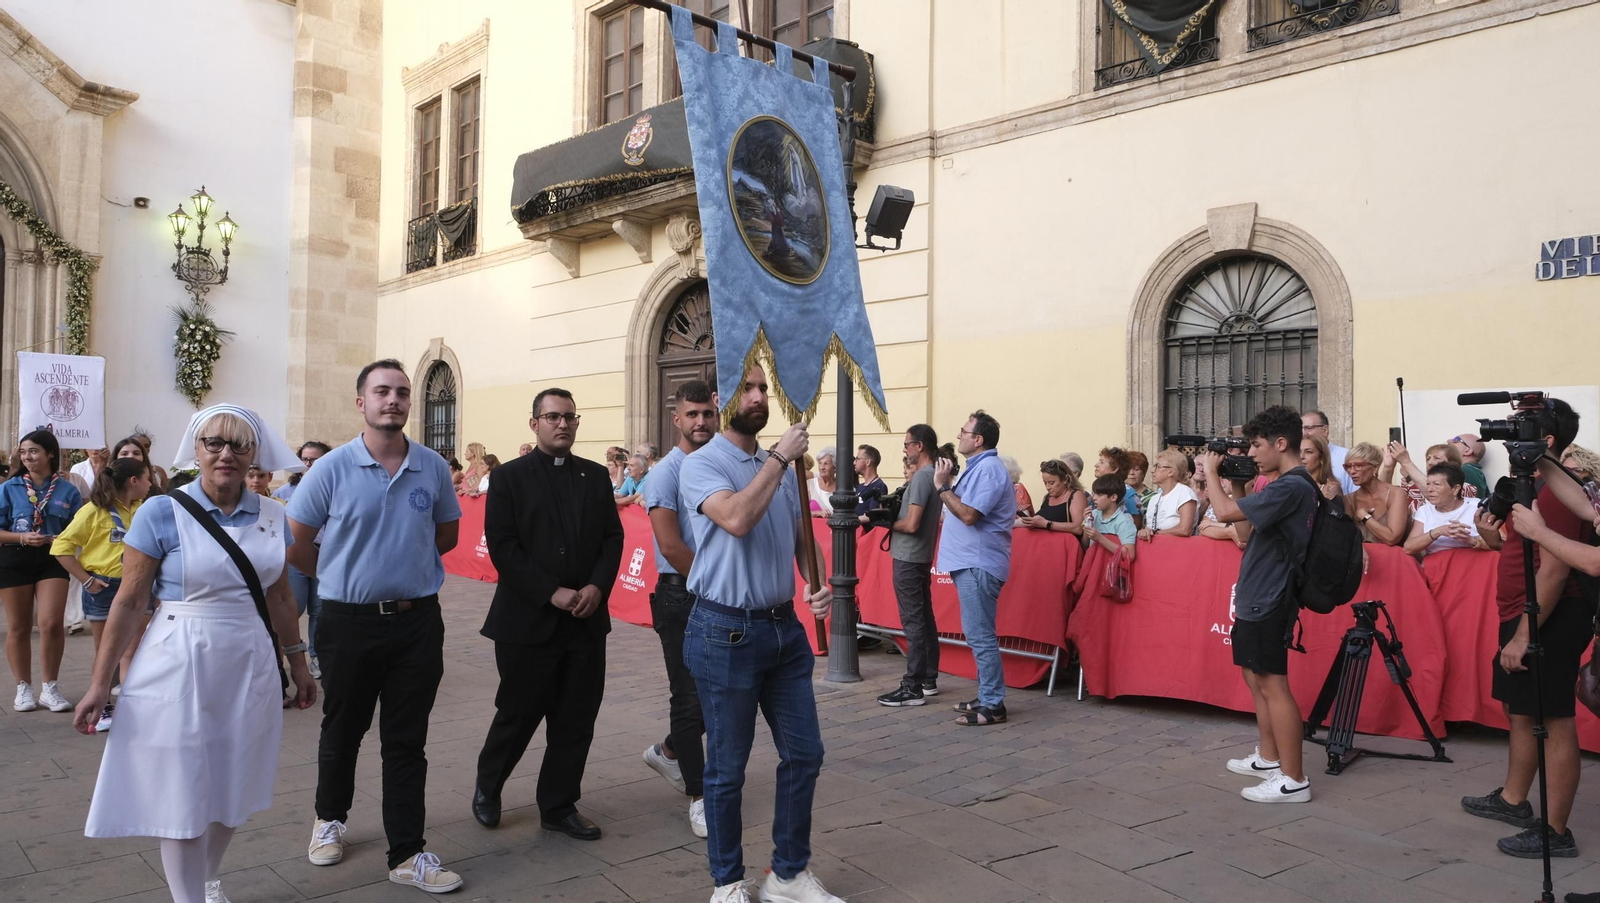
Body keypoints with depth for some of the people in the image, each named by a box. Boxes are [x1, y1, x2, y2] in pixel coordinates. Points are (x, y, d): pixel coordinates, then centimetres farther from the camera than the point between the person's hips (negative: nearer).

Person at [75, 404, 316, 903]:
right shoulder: (161, 513, -9)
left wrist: (298, 663, 15)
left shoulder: (272, 516, 3)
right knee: (183, 798, 5)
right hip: (180, 668, -4)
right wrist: (100, 683, -7)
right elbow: (129, 603, -6)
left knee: (231, 792, 15)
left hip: (249, 667, 4)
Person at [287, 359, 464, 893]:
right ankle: (330, 818, 42)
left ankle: (407, 854, 16)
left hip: (418, 621, 1)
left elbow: (447, 534, 13)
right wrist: (341, 576, 7)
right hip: (350, 621, -1)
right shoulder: (332, 469, -8)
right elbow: (295, 544, -1)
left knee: (407, 740, 7)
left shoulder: (433, 468, -1)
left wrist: (403, 562, 9)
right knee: (343, 730, 17)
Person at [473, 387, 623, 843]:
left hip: (586, 618, 4)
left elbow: (613, 537, 7)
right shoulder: (511, 477, -2)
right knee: (519, 714, 7)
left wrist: (597, 586, -10)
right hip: (528, 619, -4)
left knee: (576, 718, 7)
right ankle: (487, 787, 33)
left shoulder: (596, 475, 10)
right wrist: (551, 593, -16)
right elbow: (503, 547, -9)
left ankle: (559, 806, 22)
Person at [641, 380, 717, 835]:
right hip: (681, 597, -6)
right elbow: (671, 546, -16)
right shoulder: (666, 473, -9)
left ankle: (669, 751, 38)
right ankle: (698, 796, 14)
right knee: (690, 697, 1)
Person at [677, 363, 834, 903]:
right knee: (728, 768, 7)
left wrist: (820, 585, -2)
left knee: (804, 754, 12)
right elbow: (737, 519, -28)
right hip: (727, 633, -6)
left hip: (785, 628, 7)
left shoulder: (781, 469, 11)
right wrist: (779, 457, -21)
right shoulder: (702, 465, -10)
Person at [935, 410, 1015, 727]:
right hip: (971, 562, 11)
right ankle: (987, 697, 24)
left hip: (978, 564, -11)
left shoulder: (988, 469, -16)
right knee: (979, 635, 16)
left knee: (980, 636, -7)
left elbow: (968, 514, -23)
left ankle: (992, 706, -2)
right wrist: (947, 484, 7)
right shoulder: (979, 467, 18)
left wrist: (942, 486, -15)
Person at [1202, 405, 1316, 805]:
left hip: (1269, 601, -11)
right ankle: (1268, 758, 30)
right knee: (1255, 677, 18)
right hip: (1257, 598, 11)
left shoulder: (1290, 486, -19)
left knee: (1272, 684, -6)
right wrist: (1237, 484, 9)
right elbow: (1247, 531, 17)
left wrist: (1210, 472, -8)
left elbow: (1225, 513, -24)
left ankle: (1293, 779, -1)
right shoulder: (1291, 485, 13)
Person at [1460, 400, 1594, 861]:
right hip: (1525, 614, 11)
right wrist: (1498, 531, 4)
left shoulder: (1557, 490, -18)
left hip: (1551, 617, -11)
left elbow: (1554, 569, -24)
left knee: (1554, 722, -4)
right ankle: (1513, 800, 33)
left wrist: (1523, 636, -24)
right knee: (1521, 710, 19)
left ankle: (1555, 833, 4)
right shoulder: (1535, 485, 14)